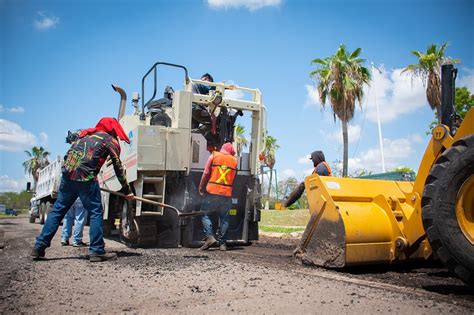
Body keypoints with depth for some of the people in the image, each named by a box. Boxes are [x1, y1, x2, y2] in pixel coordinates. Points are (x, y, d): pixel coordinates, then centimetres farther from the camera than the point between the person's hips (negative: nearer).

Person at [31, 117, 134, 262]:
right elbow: (118, 168, 8)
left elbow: (67, 156, 23)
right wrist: (127, 191, 13)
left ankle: (39, 247, 17)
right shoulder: (111, 141, 9)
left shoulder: (85, 134, 26)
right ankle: (97, 251, 4)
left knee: (57, 210, 14)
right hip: (86, 179, -6)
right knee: (95, 213, 3)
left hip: (67, 175, 6)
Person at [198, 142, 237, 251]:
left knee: (205, 214, 9)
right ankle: (222, 243, 10)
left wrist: (201, 189, 11)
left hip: (212, 192, -2)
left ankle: (210, 237, -7)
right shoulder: (234, 160, 12)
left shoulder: (213, 156, 5)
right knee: (224, 218, 11)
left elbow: (206, 174, 3)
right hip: (227, 194, 2)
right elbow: (233, 179, 12)